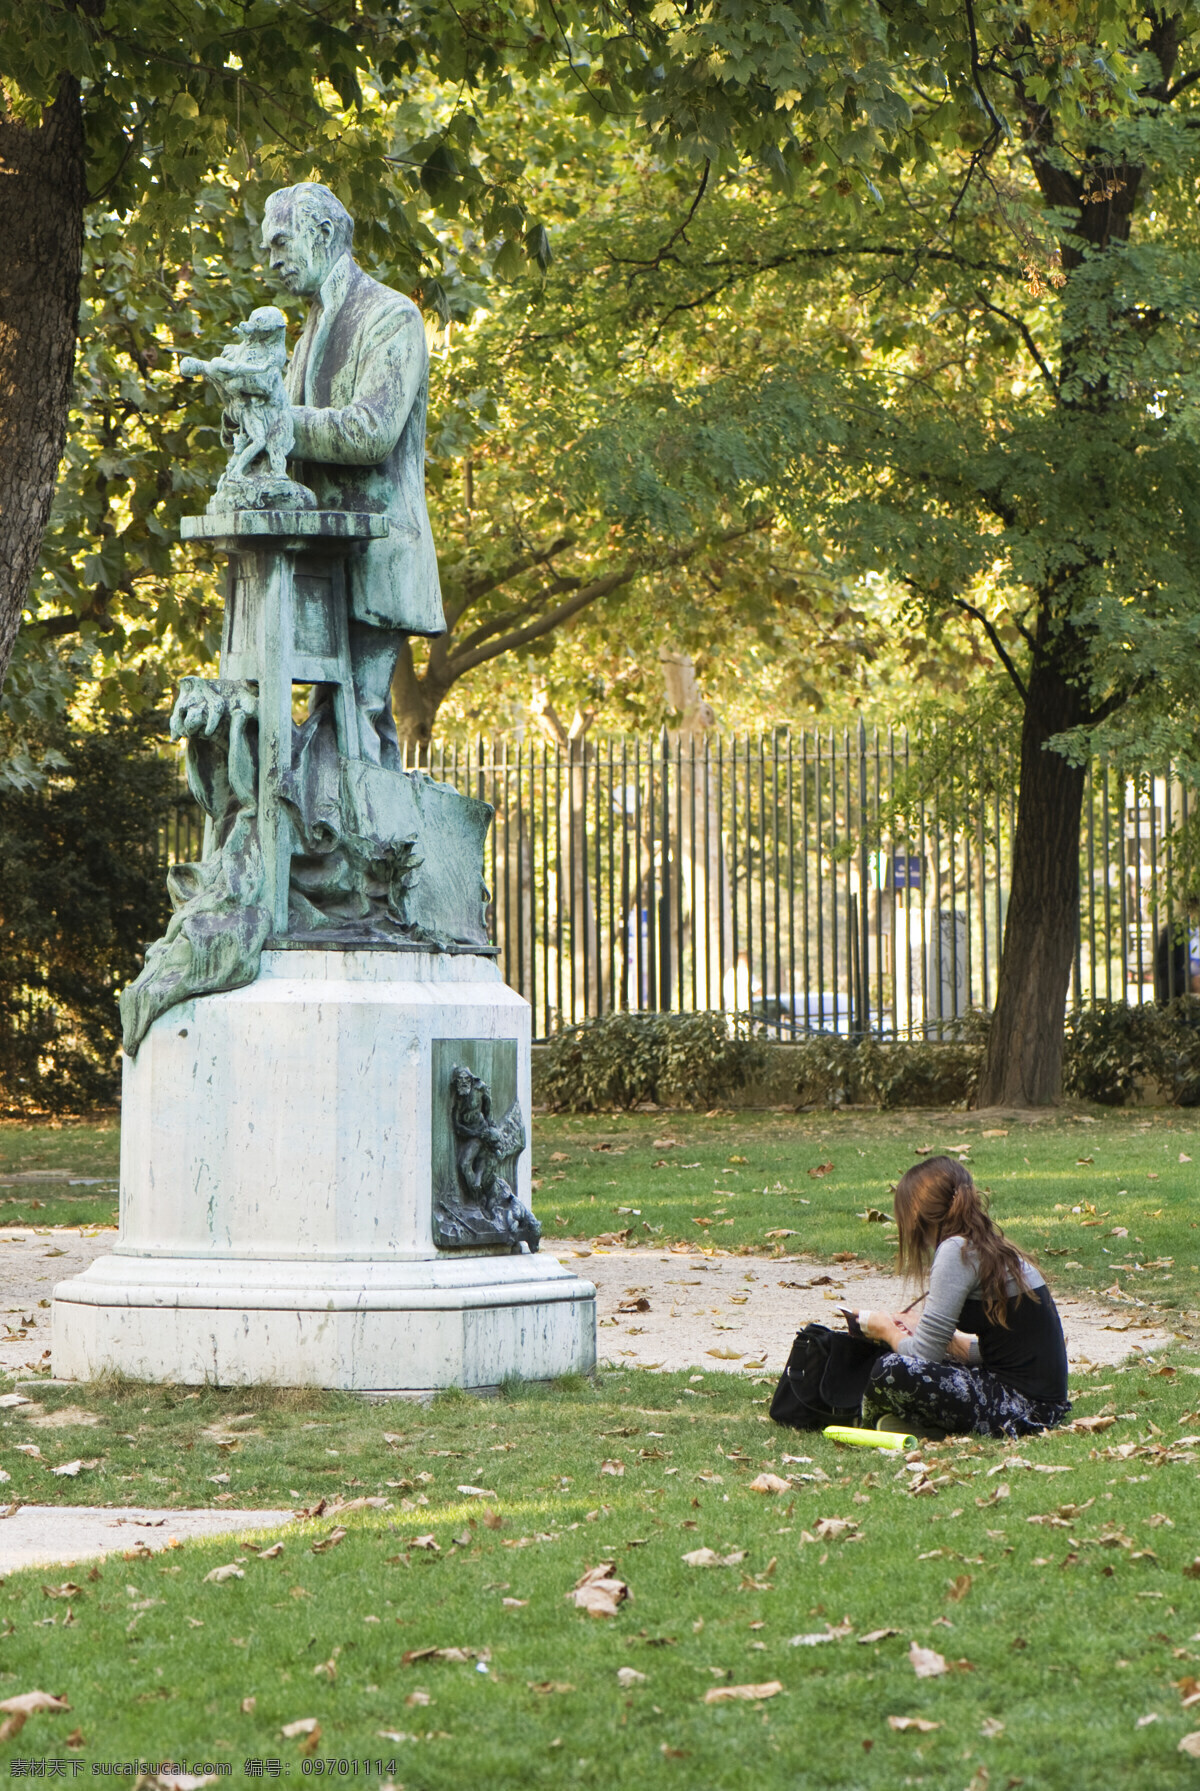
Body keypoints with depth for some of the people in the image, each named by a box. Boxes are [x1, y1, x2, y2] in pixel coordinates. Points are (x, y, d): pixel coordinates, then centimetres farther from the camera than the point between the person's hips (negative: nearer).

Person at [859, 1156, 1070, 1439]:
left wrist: (888, 1331, 7)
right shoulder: (996, 1251, 13)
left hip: (1019, 1409, -10)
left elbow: (925, 1353, -14)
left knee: (891, 1371, -22)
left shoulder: (956, 1250, -13)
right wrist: (909, 1334, 20)